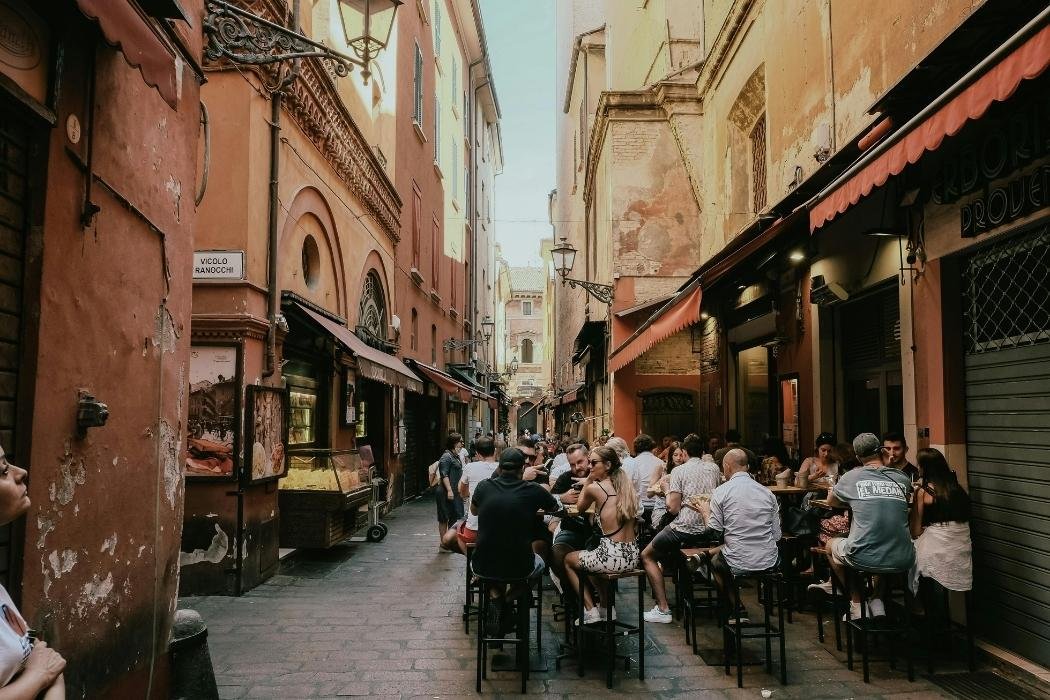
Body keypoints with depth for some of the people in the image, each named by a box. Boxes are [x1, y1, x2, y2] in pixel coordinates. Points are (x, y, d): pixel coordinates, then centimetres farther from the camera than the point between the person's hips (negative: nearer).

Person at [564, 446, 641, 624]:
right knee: (591, 558, 37)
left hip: (612, 557, -7)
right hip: (632, 556, 7)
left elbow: (581, 507, 12)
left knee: (568, 560, 22)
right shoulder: (627, 485, 7)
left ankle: (590, 611, 16)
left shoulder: (594, 488, -9)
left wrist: (589, 480, 8)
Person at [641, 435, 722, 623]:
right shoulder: (714, 468, 8)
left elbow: (673, 508, -12)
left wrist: (667, 490, 4)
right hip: (709, 529, 7)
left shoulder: (679, 471, -8)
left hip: (685, 528, -6)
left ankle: (663, 609, 3)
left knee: (647, 556, 12)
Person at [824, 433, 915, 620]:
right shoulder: (903, 478, 4)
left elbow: (832, 501, 18)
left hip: (863, 559, -3)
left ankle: (857, 603, 24)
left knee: (831, 545, 30)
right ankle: (877, 600, 27)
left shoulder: (852, 477, -1)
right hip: (902, 562, 3)